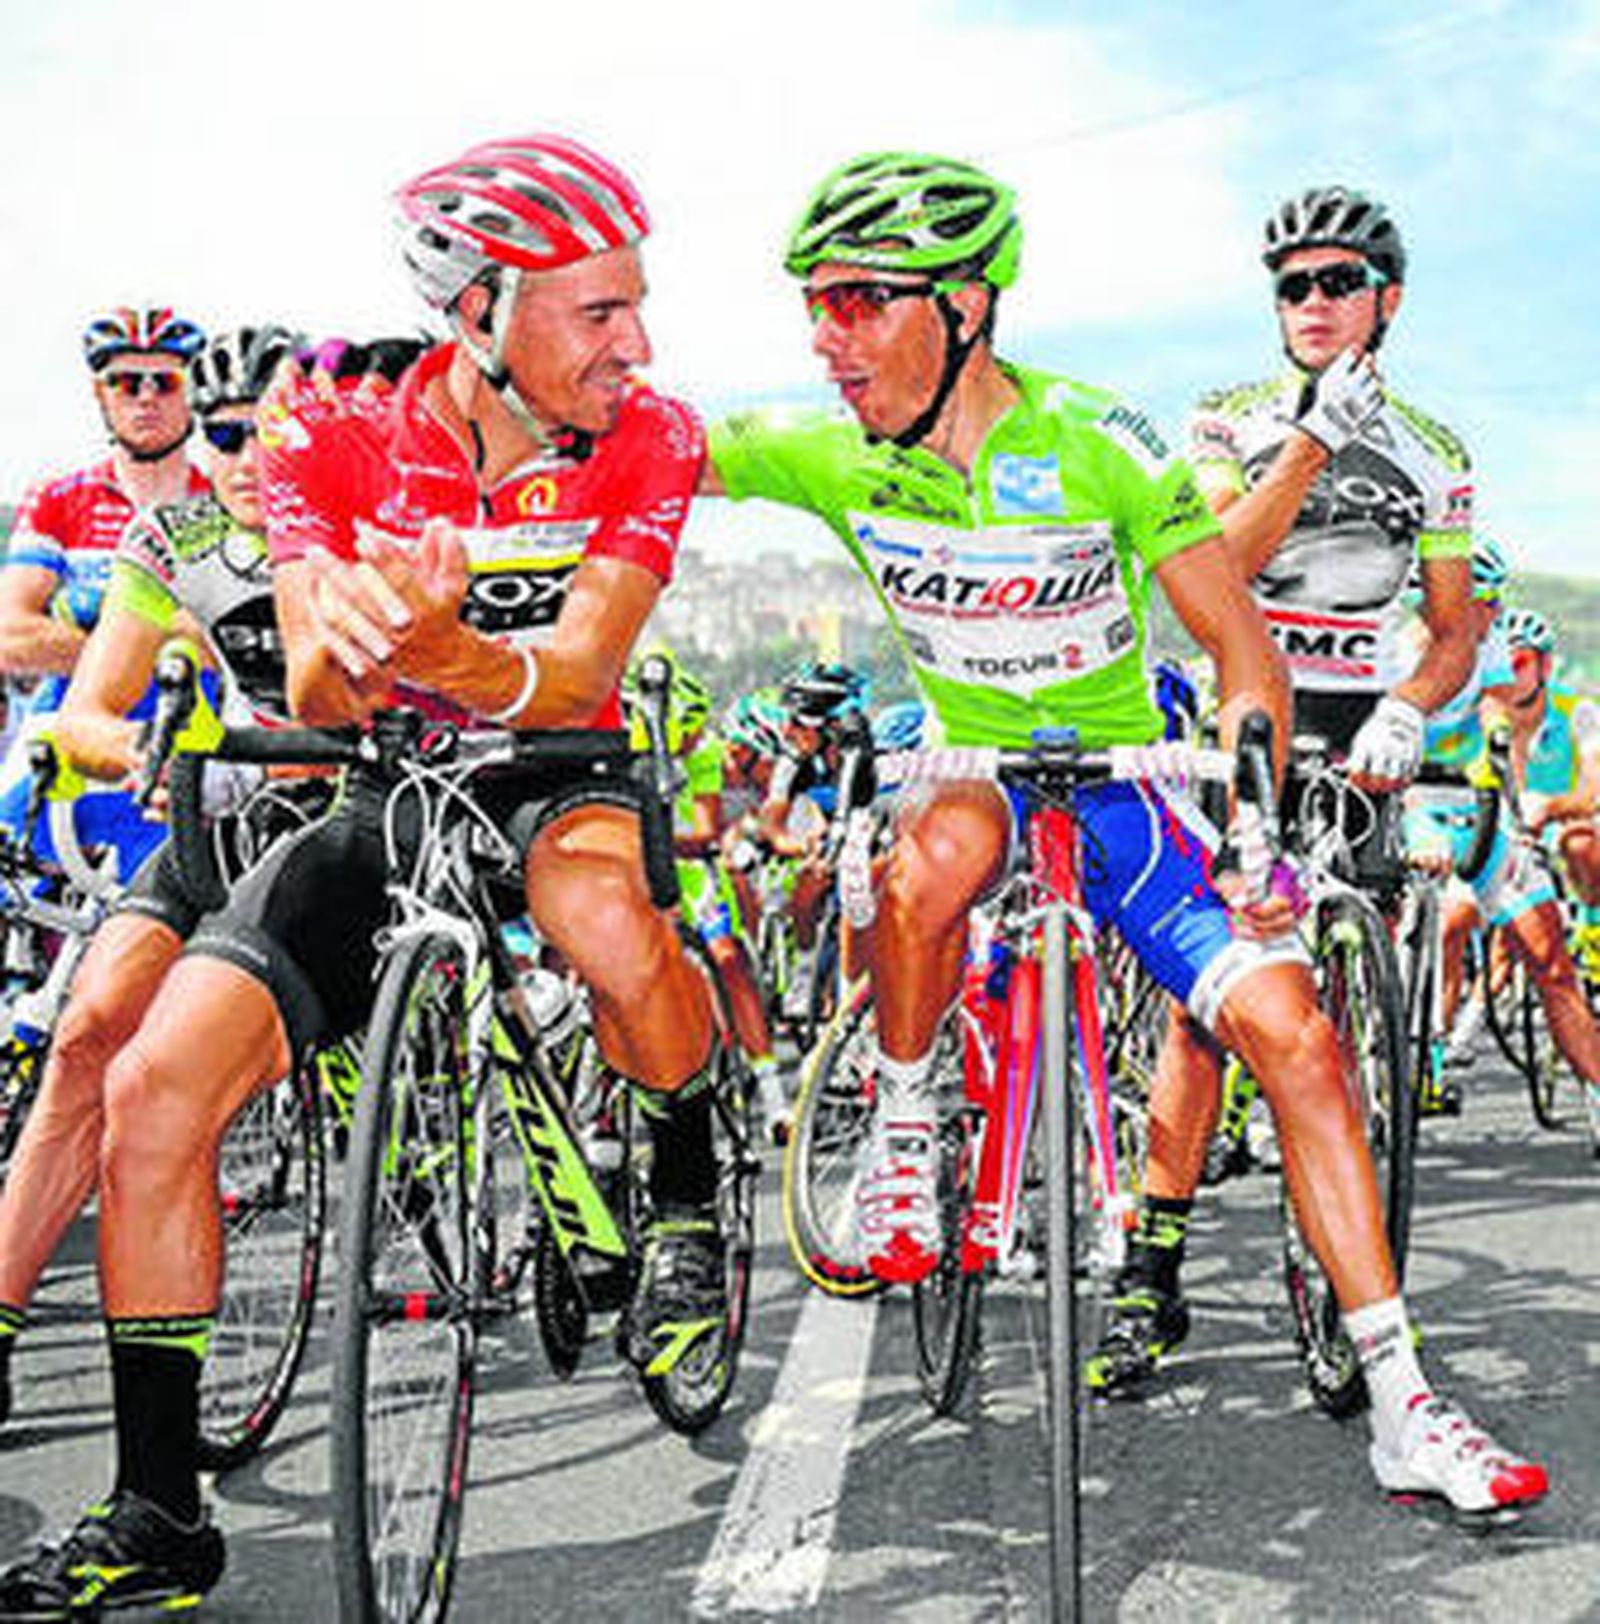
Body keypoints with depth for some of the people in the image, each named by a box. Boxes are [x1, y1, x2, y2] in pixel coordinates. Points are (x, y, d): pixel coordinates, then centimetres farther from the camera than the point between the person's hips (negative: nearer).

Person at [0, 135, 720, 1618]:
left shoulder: (646, 442, -14)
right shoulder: (332, 434, -12)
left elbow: (572, 685, -24)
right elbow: (316, 703, -17)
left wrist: (446, 653, -46)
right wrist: (341, 643, -42)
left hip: (557, 772, -2)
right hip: (385, 793, 2)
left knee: (600, 904, -40)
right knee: (152, 1089, -15)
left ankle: (686, 1202, -9)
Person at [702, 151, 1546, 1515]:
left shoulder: (1094, 441, -18)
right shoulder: (836, 454, -11)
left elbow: (1243, 649, -14)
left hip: (1120, 785, 0)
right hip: (971, 769, 1)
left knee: (1293, 1032, -15)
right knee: (938, 848, -37)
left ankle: (1403, 1406, -5)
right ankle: (903, 1132, -10)